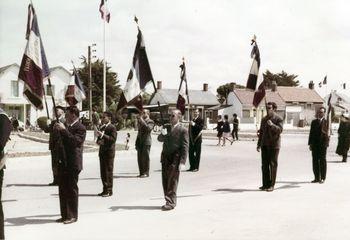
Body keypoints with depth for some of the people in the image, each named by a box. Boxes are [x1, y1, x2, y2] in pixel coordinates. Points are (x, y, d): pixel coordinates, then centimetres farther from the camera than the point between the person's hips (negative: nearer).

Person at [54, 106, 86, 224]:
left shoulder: (80, 128, -11)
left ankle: (72, 216, 8)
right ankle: (64, 215, 21)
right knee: (62, 190, 12)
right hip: (63, 163, 9)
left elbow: (75, 141, -26)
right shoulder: (67, 126, 15)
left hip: (72, 164, -9)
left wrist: (63, 130, -24)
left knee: (72, 190, -1)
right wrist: (58, 129, 9)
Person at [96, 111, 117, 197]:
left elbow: (113, 139, -19)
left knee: (109, 171, -4)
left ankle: (109, 191, 1)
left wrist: (102, 135, -23)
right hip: (102, 151, 8)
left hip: (109, 152, -8)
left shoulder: (112, 127, -8)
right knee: (103, 171, 10)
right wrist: (98, 141, 2)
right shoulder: (102, 127, 17)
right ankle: (105, 189, 17)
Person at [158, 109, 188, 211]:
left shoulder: (183, 130, -6)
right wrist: (163, 134, -12)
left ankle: (171, 203, -1)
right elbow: (160, 139, 11)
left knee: (172, 181, -6)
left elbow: (185, 147, -9)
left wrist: (182, 162, -16)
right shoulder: (167, 127, 16)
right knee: (165, 181, 9)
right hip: (165, 158, 7)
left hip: (175, 159, -7)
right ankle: (169, 201, 19)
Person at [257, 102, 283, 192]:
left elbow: (280, 130, -18)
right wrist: (259, 144, 15)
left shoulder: (279, 119, -3)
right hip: (265, 145, 6)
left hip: (274, 145, -6)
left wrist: (272, 125, -34)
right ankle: (265, 184, 12)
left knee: (273, 165, -2)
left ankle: (271, 185, 3)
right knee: (264, 165, 6)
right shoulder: (264, 119, 15)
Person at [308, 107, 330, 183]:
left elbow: (327, 132, -10)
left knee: (322, 161, 1)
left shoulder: (326, 122, -1)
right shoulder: (314, 122, 14)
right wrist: (310, 144, 8)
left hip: (322, 144, -4)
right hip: (315, 144, 4)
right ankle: (316, 178, 12)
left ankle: (322, 178, 7)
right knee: (315, 161, 5)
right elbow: (311, 133, 13)